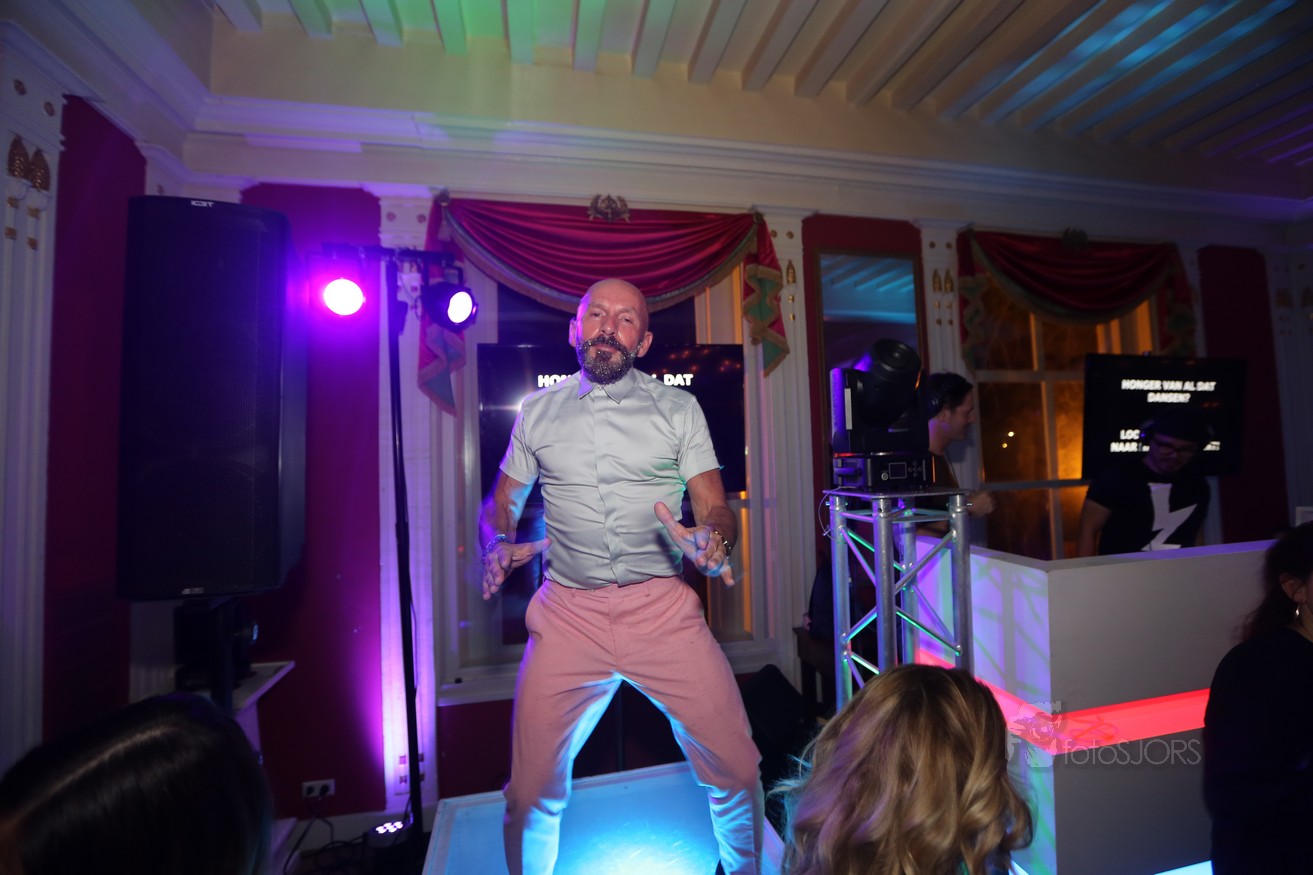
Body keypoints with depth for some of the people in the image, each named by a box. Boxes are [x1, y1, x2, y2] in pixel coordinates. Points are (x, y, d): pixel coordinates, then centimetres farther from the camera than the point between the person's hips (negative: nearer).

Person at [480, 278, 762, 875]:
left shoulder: (679, 408, 5)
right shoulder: (536, 412, 9)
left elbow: (716, 508, 2)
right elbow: (501, 503, 15)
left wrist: (712, 541, -21)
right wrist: (498, 546, -6)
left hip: (664, 610, 0)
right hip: (567, 614, 1)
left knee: (735, 771, 2)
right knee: (531, 791, 6)